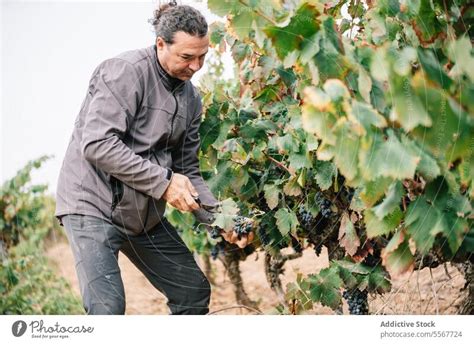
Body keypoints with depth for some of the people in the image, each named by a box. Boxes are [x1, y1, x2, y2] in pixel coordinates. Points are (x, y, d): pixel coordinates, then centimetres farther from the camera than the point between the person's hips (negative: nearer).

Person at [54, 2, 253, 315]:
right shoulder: (125, 72, -16)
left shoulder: (190, 97, 7)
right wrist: (163, 181, -24)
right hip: (93, 204, -8)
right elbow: (97, 144, -25)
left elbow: (188, 171, 9)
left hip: (146, 214, 8)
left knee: (195, 292, 10)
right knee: (108, 307, -19)